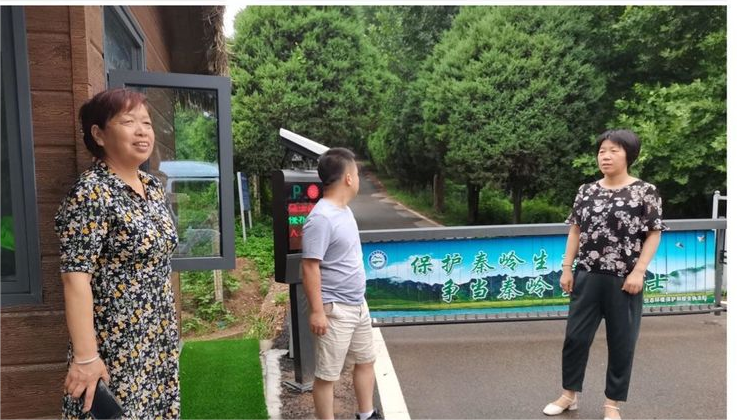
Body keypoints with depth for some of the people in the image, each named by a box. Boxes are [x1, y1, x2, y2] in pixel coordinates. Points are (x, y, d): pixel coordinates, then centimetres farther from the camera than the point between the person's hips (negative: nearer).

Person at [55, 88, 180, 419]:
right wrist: (85, 357, -22)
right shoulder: (91, 192, -17)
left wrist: (166, 331, 16)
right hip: (115, 346, -7)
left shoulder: (153, 187, 6)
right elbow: (75, 278, -20)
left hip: (159, 340, 7)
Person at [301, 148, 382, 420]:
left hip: (358, 304, 10)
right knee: (327, 375, 5)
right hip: (334, 310, -10)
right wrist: (317, 311, -23)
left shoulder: (344, 210, 7)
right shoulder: (321, 218, -22)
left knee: (365, 361, 22)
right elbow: (310, 267, -23)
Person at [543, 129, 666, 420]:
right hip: (587, 276, 3)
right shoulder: (586, 191, 5)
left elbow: (654, 234, -4)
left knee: (621, 342, 9)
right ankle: (569, 394, 28)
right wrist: (567, 268, 4)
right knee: (575, 336, 9)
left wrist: (638, 271, -12)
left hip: (624, 279, -3)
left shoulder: (645, 191, -4)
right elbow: (575, 230, 8)